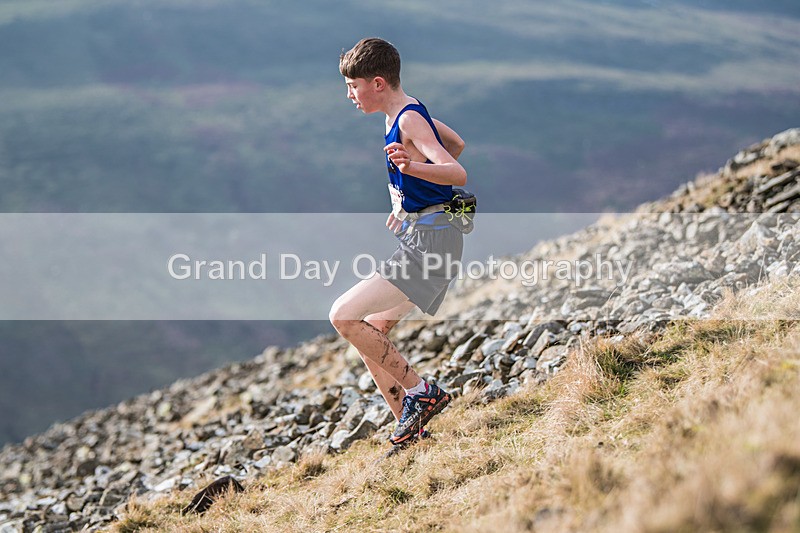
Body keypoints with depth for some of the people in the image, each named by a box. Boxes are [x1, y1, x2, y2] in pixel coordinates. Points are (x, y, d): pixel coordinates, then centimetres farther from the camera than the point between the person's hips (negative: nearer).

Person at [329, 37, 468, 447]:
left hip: (430, 242, -10)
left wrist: (411, 168, -47)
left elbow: (458, 173, -28)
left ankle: (420, 392, -7)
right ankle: (411, 429, 15)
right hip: (418, 238, 10)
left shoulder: (408, 121, -17)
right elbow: (457, 144, 30)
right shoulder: (410, 113, 13)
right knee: (370, 336, 11)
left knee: (343, 316, -14)